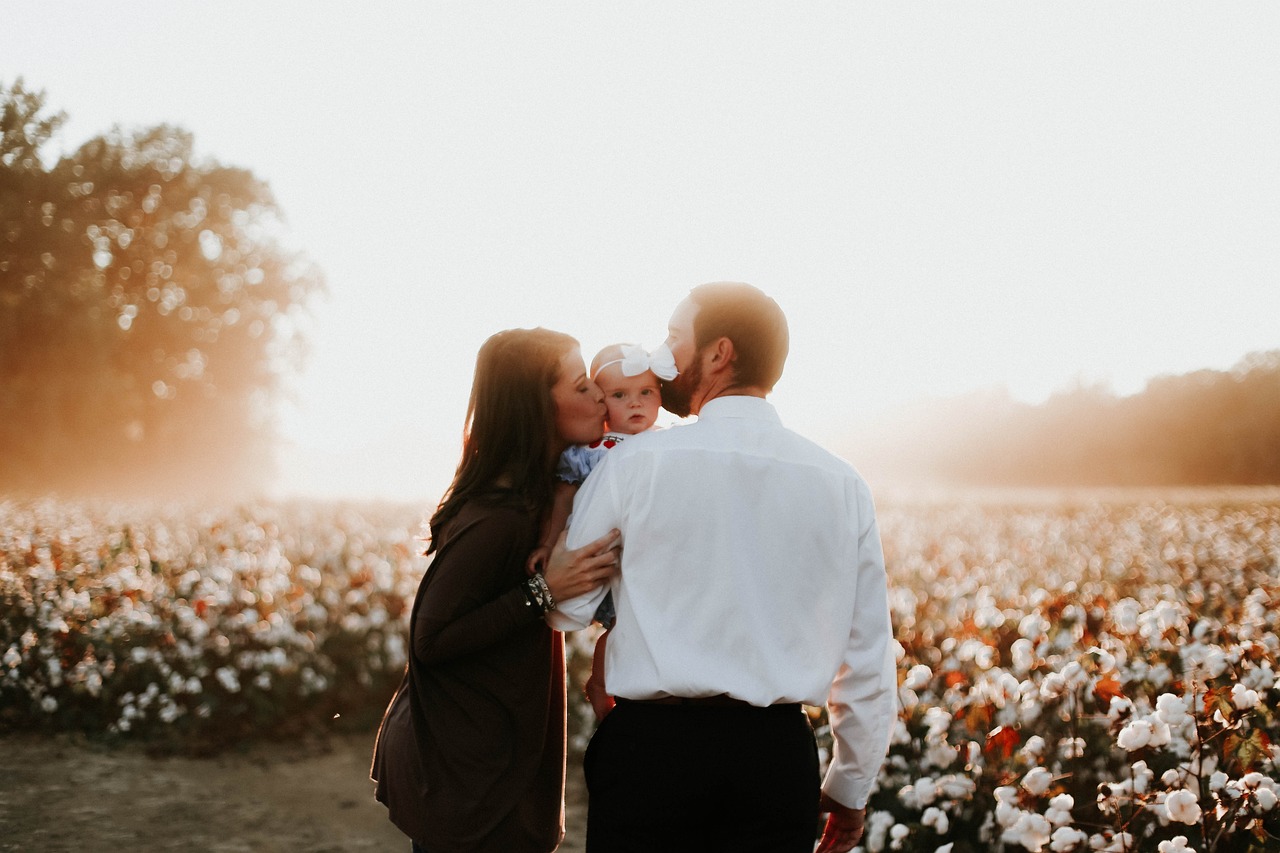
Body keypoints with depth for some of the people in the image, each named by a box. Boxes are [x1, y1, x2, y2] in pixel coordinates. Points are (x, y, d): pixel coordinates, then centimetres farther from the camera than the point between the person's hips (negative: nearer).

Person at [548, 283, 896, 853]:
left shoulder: (638, 462, -5)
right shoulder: (841, 484, 3)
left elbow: (566, 610, 3)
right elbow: (869, 660, 6)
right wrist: (851, 787, 18)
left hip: (652, 745, -2)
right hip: (779, 753, 3)